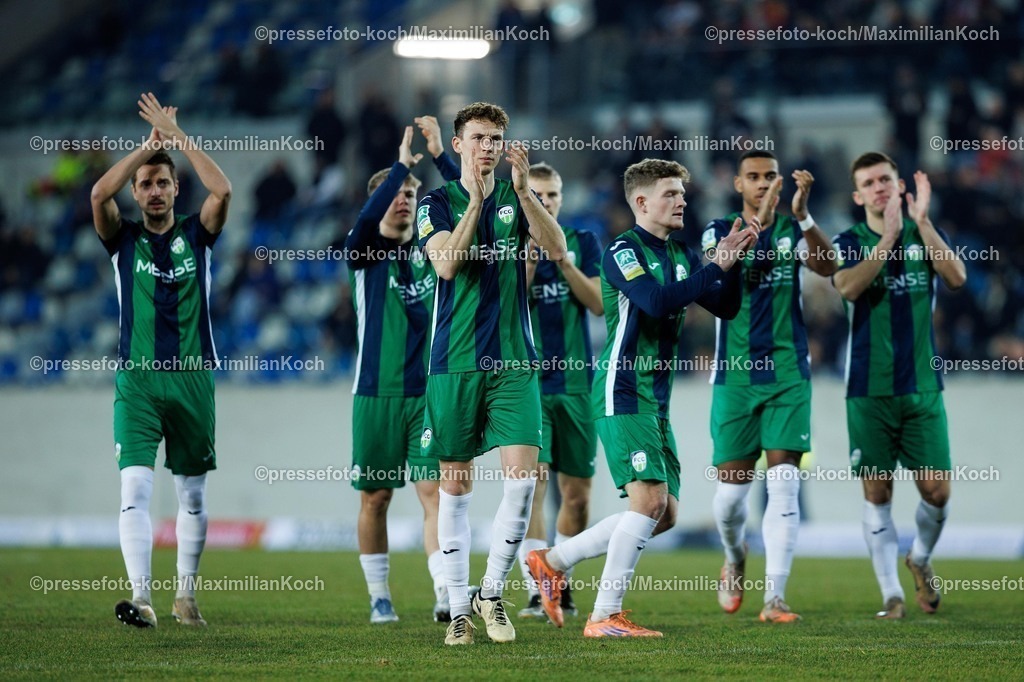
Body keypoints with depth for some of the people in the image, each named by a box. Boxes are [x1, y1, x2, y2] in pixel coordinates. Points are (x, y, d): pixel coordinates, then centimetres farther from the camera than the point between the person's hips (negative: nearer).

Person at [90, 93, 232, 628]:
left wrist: (177, 135, -7)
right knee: (135, 489, -14)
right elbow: (99, 193, -12)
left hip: (192, 378, 1)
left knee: (192, 495, 7)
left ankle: (185, 593, 19)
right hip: (137, 380, -1)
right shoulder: (124, 238, 6)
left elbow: (223, 190, -11)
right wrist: (150, 142, -8)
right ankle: (140, 598, -20)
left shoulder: (197, 234, 8)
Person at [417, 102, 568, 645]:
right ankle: (459, 608, 11)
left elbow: (557, 249, -8)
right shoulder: (438, 202, 2)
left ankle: (492, 593, 7)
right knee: (455, 484, 3)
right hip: (455, 362, -1)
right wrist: (475, 201, -24)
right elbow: (446, 262, -15)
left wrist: (523, 191, -19)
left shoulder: (516, 198, 8)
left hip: (513, 362, 1)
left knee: (522, 476, -10)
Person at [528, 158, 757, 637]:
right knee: (650, 499, -17)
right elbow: (657, 301, -27)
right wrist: (716, 267, -21)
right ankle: (604, 617, -10)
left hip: (656, 398, 9)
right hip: (623, 393, -9)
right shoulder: (623, 252, -11)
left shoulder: (680, 254, 14)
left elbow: (725, 307, 13)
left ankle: (552, 561, 18)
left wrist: (733, 261, -2)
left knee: (663, 515, 8)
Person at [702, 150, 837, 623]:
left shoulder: (793, 229, 4)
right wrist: (757, 221, -34)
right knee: (732, 487, 4)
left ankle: (774, 597, -10)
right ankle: (734, 559, 36)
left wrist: (802, 214, -31)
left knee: (784, 485, -9)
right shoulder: (720, 230, 2)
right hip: (735, 375, 0)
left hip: (788, 375, 0)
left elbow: (828, 266, -16)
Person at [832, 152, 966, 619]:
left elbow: (957, 277, -11)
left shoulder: (924, 235, 7)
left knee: (936, 489, -2)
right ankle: (891, 594, 7)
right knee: (877, 493, -1)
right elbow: (848, 287, -19)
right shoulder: (850, 242, 2)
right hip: (869, 389, -1)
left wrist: (922, 222, -18)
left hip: (922, 387, 1)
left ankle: (920, 559, 27)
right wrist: (888, 236, -25)